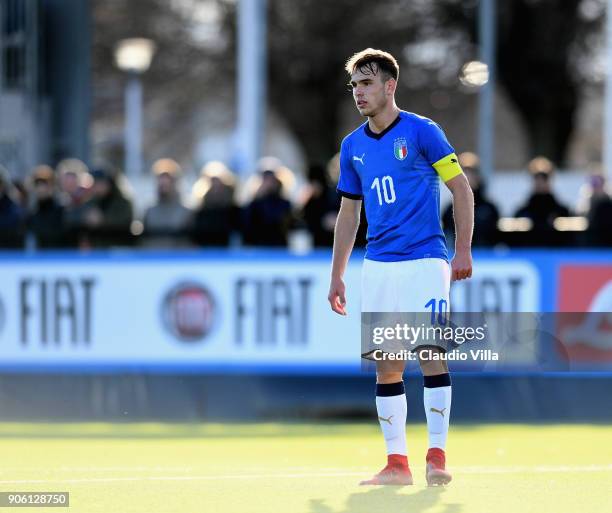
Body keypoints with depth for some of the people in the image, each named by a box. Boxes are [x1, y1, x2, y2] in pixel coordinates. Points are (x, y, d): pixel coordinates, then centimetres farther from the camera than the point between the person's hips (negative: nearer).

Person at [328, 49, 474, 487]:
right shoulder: (353, 146, 12)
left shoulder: (422, 132, -4)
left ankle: (437, 456, -9)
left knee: (431, 355, -13)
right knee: (386, 365, 3)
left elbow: (462, 188, -2)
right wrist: (337, 275, 16)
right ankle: (397, 463, 6)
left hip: (425, 261, -5)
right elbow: (349, 211, 19)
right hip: (378, 266, 5)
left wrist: (463, 252, -9)